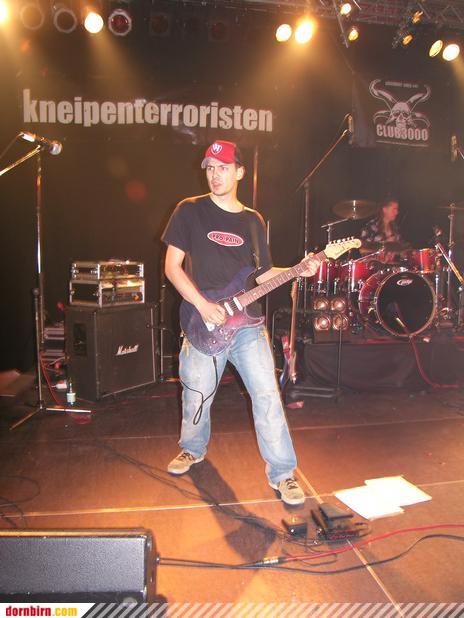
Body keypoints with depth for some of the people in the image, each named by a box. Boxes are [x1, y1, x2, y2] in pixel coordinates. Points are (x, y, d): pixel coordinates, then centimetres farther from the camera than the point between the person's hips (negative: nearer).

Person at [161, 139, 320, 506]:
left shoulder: (253, 221, 11)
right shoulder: (190, 211, 1)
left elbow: (262, 274, 14)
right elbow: (172, 265, -3)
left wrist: (298, 271, -3)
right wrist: (202, 305, -14)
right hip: (203, 324, -1)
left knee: (267, 394, -5)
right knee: (196, 397, 13)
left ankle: (282, 472, 11)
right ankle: (193, 449, 43)